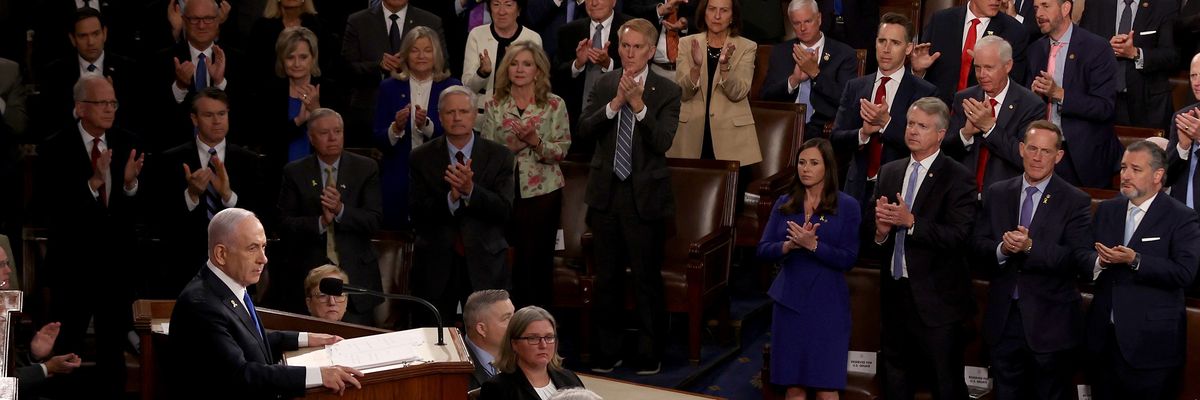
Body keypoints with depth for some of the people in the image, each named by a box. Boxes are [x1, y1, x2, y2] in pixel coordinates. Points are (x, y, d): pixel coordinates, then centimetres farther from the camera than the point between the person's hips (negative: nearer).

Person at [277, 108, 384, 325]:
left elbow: (374, 220, -3)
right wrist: (320, 223, -19)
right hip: (308, 273, 0)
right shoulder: (295, 172, 4)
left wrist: (341, 211, -20)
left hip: (355, 273, 0)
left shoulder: (366, 168, 4)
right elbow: (284, 225, -2)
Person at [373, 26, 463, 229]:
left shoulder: (451, 87, 4)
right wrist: (396, 128, -17)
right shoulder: (390, 87, 7)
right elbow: (379, 141, 2)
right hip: (399, 182, 1)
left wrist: (426, 125, -20)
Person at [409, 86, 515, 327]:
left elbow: (505, 211, -7)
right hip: (436, 264, 0)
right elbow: (417, 214, -6)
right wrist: (451, 197, -23)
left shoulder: (499, 156, 2)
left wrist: (470, 190, -23)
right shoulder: (422, 158, 2)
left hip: (484, 264, 0)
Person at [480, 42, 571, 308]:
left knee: (539, 260, 1)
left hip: (542, 191, -1)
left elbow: (562, 151, -4)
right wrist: (508, 147, -16)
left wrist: (536, 141, -21)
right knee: (508, 259, 1)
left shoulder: (554, 105, 0)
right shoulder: (494, 106, 5)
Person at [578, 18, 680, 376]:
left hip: (645, 197, -3)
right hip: (606, 194, 3)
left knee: (647, 278, 3)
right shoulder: (604, 84, 4)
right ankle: (606, 351, 24)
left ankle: (649, 355, 16)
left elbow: (663, 142, -17)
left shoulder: (667, 91, -6)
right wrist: (615, 104, -20)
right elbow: (584, 130, -6)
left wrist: (638, 104, -27)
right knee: (607, 277, 12)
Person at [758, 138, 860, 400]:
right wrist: (790, 245, -16)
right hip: (790, 302, 3)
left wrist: (813, 245, -22)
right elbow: (763, 250, 3)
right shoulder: (784, 205, 9)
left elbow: (848, 259, -9)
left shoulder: (847, 206, -1)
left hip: (827, 304, -3)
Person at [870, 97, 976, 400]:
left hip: (935, 299, -6)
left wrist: (911, 222, -25)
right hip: (894, 293, 6)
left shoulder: (957, 178, -9)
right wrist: (880, 231, -10)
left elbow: (960, 237, -20)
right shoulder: (889, 173, 10)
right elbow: (873, 228, 13)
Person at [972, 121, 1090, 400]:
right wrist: (1001, 249, -20)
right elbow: (978, 248, 2)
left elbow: (1077, 260, -16)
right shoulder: (997, 194, 7)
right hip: (1003, 317, 4)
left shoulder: (1076, 202, -5)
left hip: (1050, 323, -3)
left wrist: (1030, 246, -27)